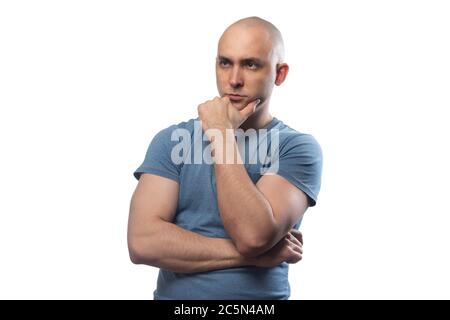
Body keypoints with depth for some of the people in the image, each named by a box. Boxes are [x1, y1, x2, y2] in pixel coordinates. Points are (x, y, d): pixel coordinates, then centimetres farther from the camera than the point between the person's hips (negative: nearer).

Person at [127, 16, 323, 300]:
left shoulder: (299, 148, -4)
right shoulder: (172, 140, 1)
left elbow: (253, 236, -18)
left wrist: (220, 134, -12)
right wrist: (249, 254, -13)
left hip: (262, 293, -1)